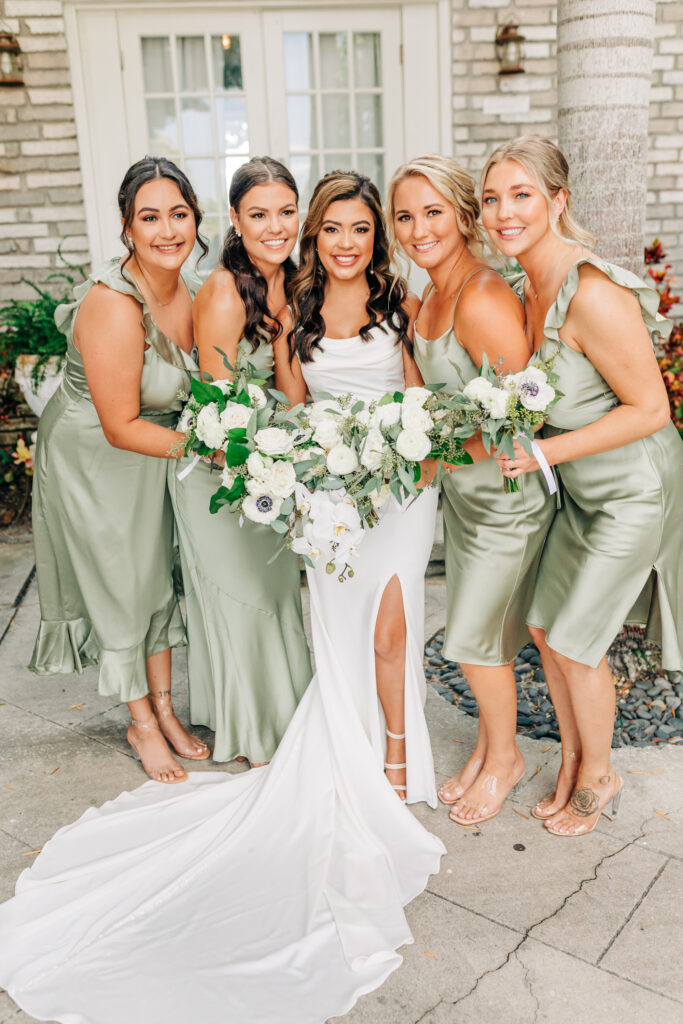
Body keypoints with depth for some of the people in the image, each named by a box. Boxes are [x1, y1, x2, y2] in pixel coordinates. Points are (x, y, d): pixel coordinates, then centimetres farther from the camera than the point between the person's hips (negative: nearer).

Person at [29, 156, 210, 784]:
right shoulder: (114, 308, -32)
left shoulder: (189, 290, -9)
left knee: (159, 572, 15)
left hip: (151, 449, 7)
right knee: (119, 584, 8)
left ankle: (164, 709, 34)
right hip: (92, 456, -7)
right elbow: (120, 427, -28)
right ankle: (142, 724, 28)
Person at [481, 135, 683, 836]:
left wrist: (545, 452, -27)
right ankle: (572, 761, 35)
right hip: (577, 488, 8)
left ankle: (598, 777, 29)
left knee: (574, 641, 1)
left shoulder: (592, 293, -28)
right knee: (543, 625, 13)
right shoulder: (525, 288, -1)